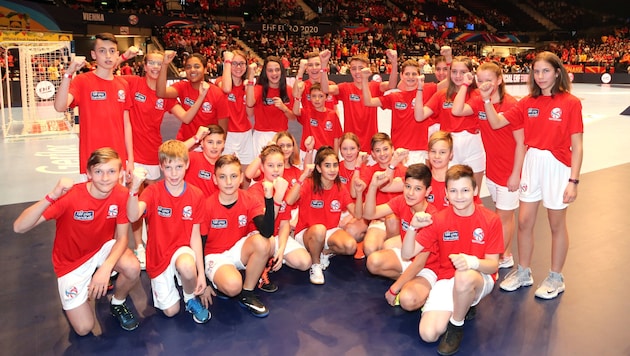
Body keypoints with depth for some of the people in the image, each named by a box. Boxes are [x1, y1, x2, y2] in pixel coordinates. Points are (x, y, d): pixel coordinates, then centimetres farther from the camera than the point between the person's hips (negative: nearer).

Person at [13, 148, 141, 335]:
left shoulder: (122, 195, -20)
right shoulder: (70, 196, -29)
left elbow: (122, 238, -13)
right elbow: (19, 227, -35)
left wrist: (106, 268, -31)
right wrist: (52, 197, -50)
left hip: (103, 248, 2)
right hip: (72, 262, -2)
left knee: (133, 268, -30)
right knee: (84, 328, -5)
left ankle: (118, 303, 4)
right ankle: (71, 294, 27)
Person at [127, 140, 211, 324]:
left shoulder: (196, 195, -9)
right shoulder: (153, 191, -13)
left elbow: (195, 235, -6)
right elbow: (133, 216, -32)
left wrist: (201, 272, -9)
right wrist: (134, 189, -50)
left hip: (182, 249, 0)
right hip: (158, 256, 1)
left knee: (187, 266, -37)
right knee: (171, 310, -1)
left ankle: (191, 298, -3)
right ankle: (168, 284, 33)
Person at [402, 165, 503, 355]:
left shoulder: (491, 220, -9)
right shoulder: (438, 220, -6)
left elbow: (493, 265, -9)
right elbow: (407, 254, -9)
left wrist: (473, 262, -32)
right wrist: (413, 227, -28)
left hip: (479, 279, -2)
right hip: (446, 280, 2)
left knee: (464, 277, -40)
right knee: (428, 334, -19)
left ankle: (456, 326, -9)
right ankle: (464, 306, 12)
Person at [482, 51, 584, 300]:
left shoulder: (571, 103, -9)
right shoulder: (528, 102, 4)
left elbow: (576, 146, -10)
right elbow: (497, 122, -1)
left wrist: (573, 181, -13)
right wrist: (487, 100, -15)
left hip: (557, 166, -4)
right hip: (532, 163, 4)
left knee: (557, 224, 9)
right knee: (524, 221, 10)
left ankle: (556, 278, 27)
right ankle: (523, 272, 27)